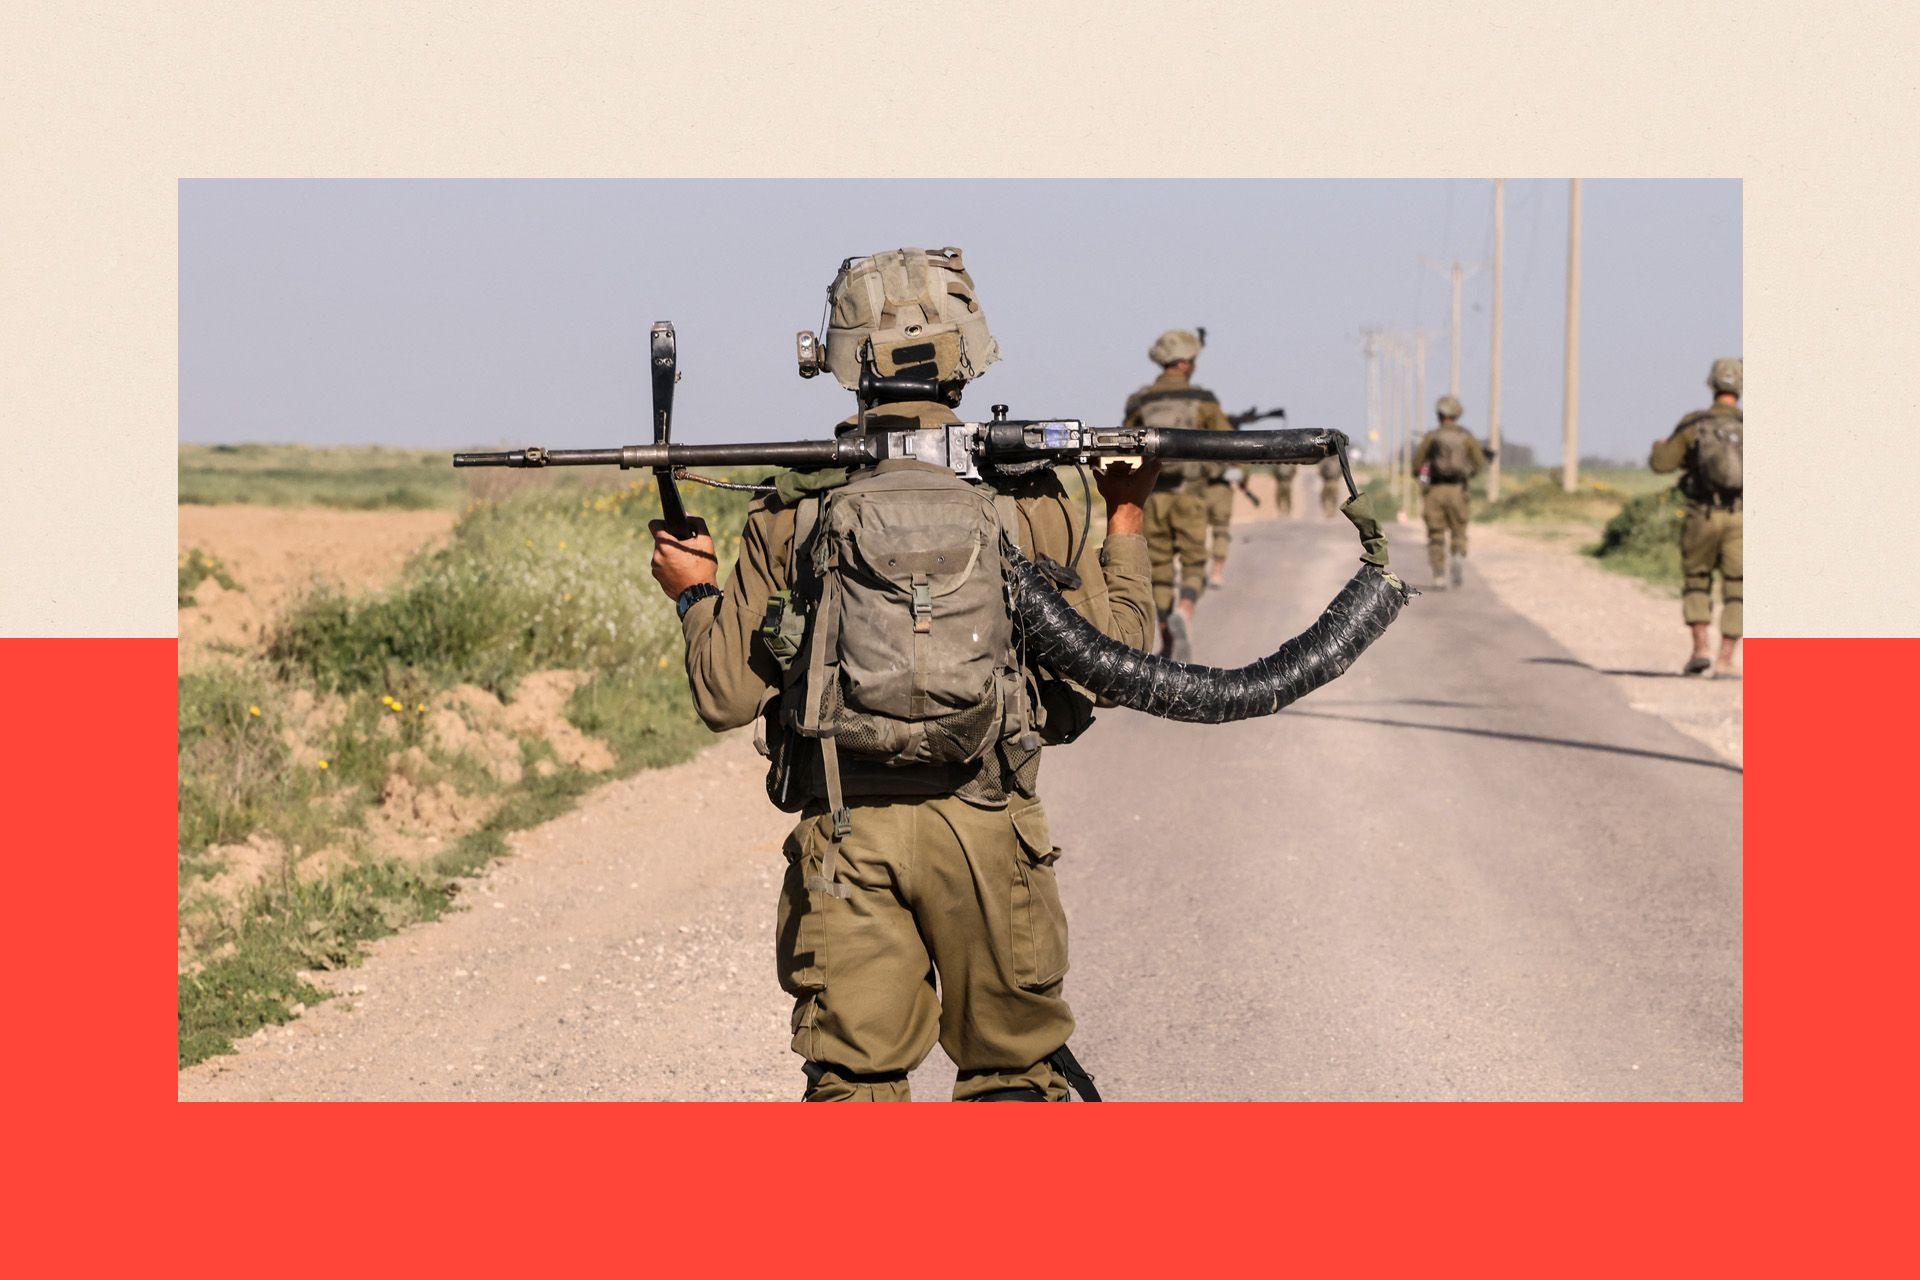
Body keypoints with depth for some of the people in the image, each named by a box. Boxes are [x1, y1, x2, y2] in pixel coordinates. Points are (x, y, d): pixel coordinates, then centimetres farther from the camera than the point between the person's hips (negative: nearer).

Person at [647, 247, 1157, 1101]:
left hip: (845, 836, 0)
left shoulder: (794, 511, 1)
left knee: (852, 1077, 6)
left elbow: (727, 695, 2)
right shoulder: (1029, 502, 0)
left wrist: (695, 594, 22)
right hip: (990, 834, 0)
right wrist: (1127, 522, 23)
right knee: (1016, 1071, 12)